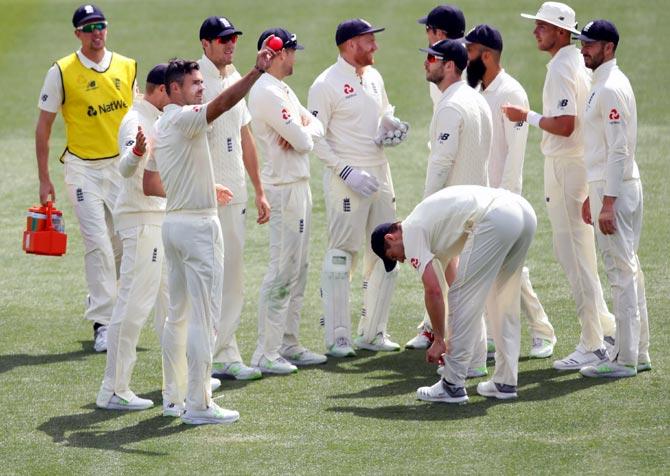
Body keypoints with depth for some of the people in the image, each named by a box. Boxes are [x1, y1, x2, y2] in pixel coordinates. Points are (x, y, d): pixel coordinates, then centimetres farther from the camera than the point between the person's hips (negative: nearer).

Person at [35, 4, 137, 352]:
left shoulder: (127, 68, 5)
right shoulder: (62, 72, -6)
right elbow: (43, 126, -1)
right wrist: (44, 179, -3)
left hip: (123, 166, 4)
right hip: (83, 169, -4)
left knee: (124, 242, 5)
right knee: (98, 244, -10)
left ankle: (99, 302, 28)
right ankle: (103, 324, -5)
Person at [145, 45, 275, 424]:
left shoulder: (160, 128, 13)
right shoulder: (184, 119, -14)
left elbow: (149, 187, 19)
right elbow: (224, 102, -32)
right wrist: (258, 71, -41)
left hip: (173, 222, 10)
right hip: (198, 225, -10)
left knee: (179, 314, 16)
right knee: (204, 317, -7)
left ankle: (175, 395, 22)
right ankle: (198, 404, -7)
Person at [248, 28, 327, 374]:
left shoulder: (282, 90, 16)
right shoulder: (267, 93, -17)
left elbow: (316, 128, 12)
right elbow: (303, 142, -20)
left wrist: (302, 127, -9)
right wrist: (303, 132, 3)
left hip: (299, 185, 11)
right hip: (284, 188, -11)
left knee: (298, 269, 14)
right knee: (282, 271, -10)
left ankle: (288, 344, 20)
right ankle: (265, 354, -8)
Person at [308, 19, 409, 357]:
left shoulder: (374, 78, 12)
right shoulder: (327, 84, -11)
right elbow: (315, 138, -13)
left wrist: (394, 127, 3)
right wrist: (346, 171, -20)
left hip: (379, 173, 8)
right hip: (346, 178, -8)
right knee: (341, 254, -4)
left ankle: (373, 332, 19)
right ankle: (338, 338, 0)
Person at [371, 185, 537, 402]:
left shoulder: (411, 232, 9)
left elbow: (433, 290, 1)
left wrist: (439, 340, 7)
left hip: (495, 219, -9)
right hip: (525, 212, 9)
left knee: (463, 297, 2)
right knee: (504, 301, 22)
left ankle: (453, 386, 6)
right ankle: (505, 383, 25)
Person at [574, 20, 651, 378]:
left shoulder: (611, 89, -16)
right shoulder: (601, 86, 16)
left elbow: (618, 150, -21)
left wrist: (608, 202, -23)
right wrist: (591, 196, 24)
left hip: (615, 188, -11)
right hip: (604, 187, 11)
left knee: (621, 270, -7)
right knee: (627, 269, 13)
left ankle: (624, 359, -5)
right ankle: (638, 352, 19)